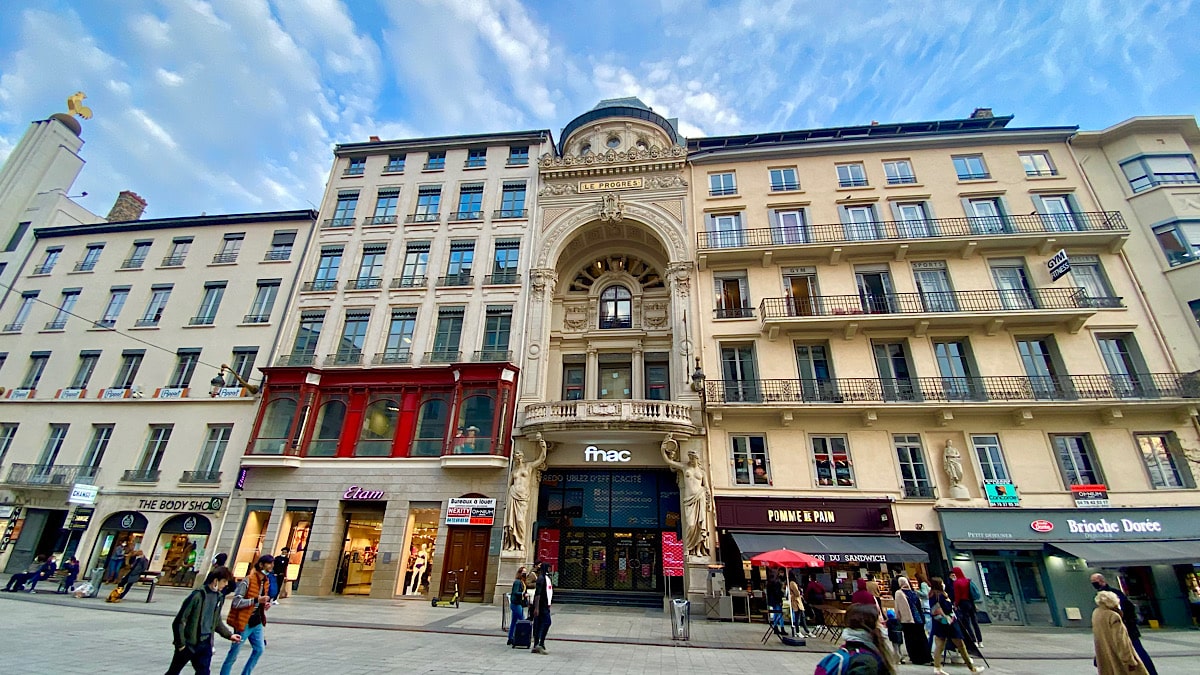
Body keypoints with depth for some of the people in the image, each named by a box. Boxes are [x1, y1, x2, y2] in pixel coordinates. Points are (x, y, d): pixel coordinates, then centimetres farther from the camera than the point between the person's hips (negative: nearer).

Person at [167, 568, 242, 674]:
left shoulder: (219, 597, 2)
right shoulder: (198, 595, -20)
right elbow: (179, 621, -14)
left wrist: (229, 635, 8)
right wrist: (181, 644, -12)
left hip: (205, 644, 5)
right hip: (188, 643, -5)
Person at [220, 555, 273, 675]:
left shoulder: (266, 581, 5)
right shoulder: (247, 581, -20)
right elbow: (236, 602, -23)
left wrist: (265, 604, -2)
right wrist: (256, 600, -29)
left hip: (257, 622, 7)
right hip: (244, 622, -7)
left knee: (259, 649, 10)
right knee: (233, 654, 6)